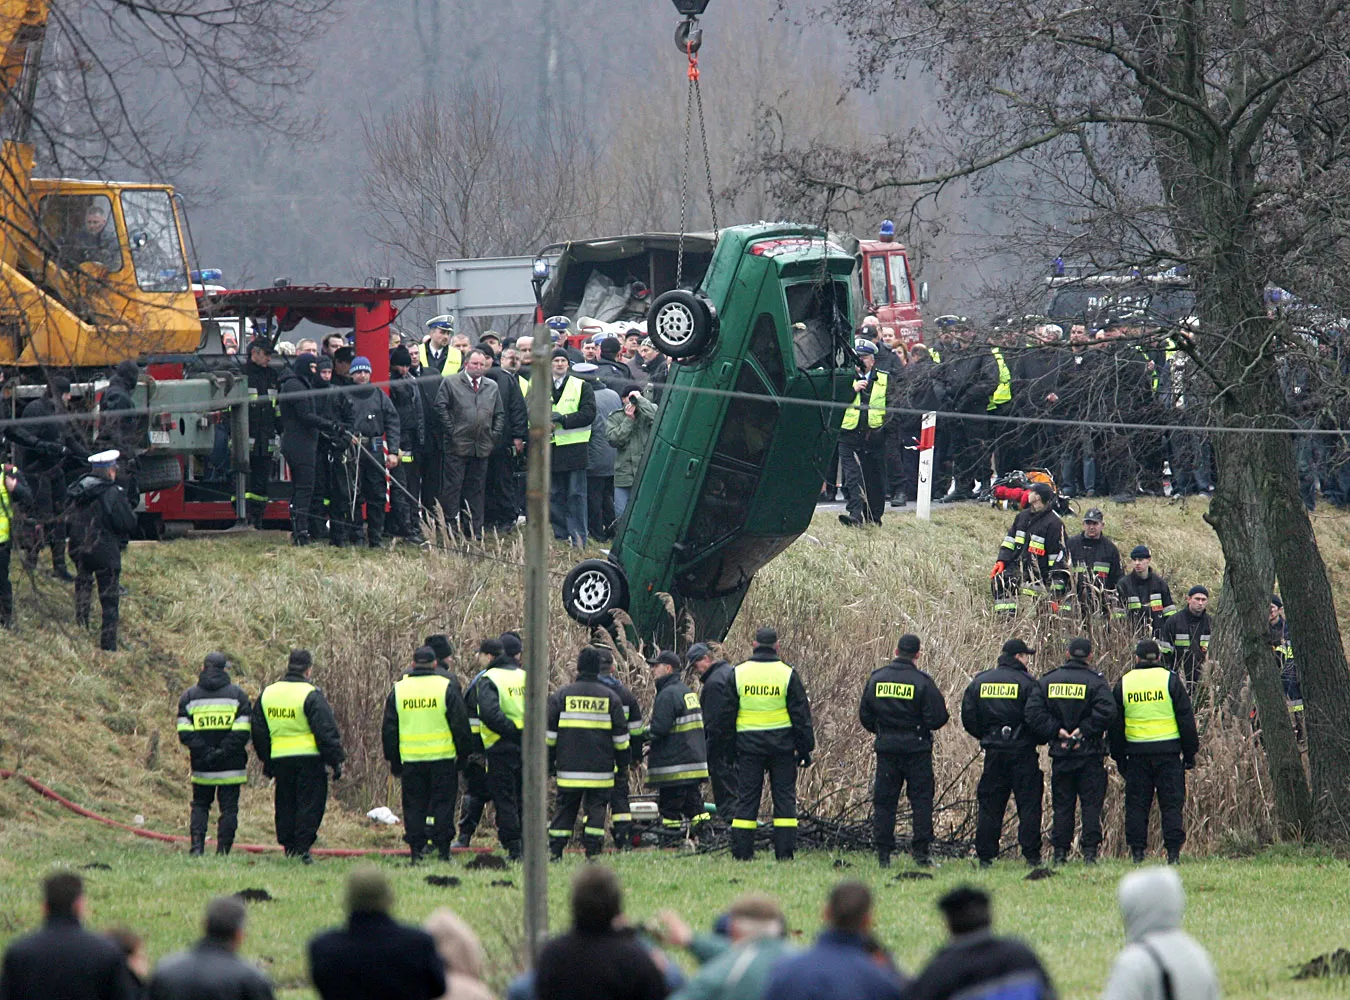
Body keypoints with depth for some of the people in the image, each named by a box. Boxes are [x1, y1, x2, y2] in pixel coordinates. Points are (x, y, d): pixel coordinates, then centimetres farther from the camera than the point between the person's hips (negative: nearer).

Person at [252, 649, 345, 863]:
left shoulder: (267, 693, 9)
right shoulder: (311, 695, -10)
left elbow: (259, 733, 17)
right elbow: (326, 732, -11)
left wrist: (266, 761, 24)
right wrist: (336, 761, -5)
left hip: (279, 759, 5)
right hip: (309, 759, -5)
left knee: (286, 805, 14)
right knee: (310, 805, 0)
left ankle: (288, 848, 13)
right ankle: (302, 849, -6)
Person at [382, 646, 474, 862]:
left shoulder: (398, 690, 5)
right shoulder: (447, 688, -3)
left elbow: (389, 730, 10)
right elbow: (460, 725, -2)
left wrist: (393, 760, 17)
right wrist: (465, 754, 7)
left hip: (410, 760, 2)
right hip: (442, 756, -2)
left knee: (414, 806, 7)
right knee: (443, 804, 3)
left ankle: (416, 852, 4)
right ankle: (443, 850, -2)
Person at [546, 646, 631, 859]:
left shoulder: (562, 694, 1)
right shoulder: (610, 697, 2)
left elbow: (549, 732, 4)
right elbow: (620, 735, 5)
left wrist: (548, 761, 13)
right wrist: (623, 764, 14)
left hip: (568, 768, 1)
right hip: (600, 767, 0)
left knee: (564, 809, 7)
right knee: (596, 808, 4)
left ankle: (555, 851, 4)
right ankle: (593, 851, -3)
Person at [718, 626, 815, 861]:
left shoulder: (738, 674, 1)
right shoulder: (787, 675, -3)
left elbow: (726, 716, 5)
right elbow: (801, 716, -1)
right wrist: (805, 749, 6)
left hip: (748, 745, 1)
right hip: (782, 745, -1)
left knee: (746, 798, 4)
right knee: (784, 798, 4)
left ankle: (741, 853, 1)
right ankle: (784, 853, -1)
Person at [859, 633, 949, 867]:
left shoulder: (876, 679, 2)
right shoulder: (922, 682, -11)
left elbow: (865, 716, 7)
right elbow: (936, 718, -12)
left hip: (886, 749, 3)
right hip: (916, 749, -3)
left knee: (883, 801, 7)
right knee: (921, 800, 3)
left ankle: (883, 854, 4)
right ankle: (921, 852, -2)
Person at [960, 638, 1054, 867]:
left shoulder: (980, 681, 7)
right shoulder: (1027, 683, -9)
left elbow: (968, 717, 9)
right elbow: (1036, 717, -19)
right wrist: (1054, 734, -7)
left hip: (993, 752, 4)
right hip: (1022, 751, -4)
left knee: (990, 805, 8)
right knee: (1028, 804, 1)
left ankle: (985, 856, 6)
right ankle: (1031, 855, -3)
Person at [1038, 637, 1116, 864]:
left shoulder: (1048, 681, 5)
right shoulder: (1095, 681, -7)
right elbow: (1106, 711, -20)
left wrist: (1057, 731, -4)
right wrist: (1084, 731, -13)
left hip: (1060, 752, 3)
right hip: (1090, 753, -3)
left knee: (1062, 805, 8)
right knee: (1091, 803, 2)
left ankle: (1060, 853, 5)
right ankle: (1090, 851, -5)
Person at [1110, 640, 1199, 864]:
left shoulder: (1123, 684, 5)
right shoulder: (1170, 680, -1)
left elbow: (1115, 726, 10)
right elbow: (1186, 720, 0)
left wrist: (1119, 757, 17)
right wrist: (1190, 753, 7)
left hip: (1136, 753, 1)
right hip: (1168, 752, -1)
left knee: (1136, 804, 6)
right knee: (1171, 803, 1)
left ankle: (1137, 852, 2)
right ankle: (1173, 852, -5)